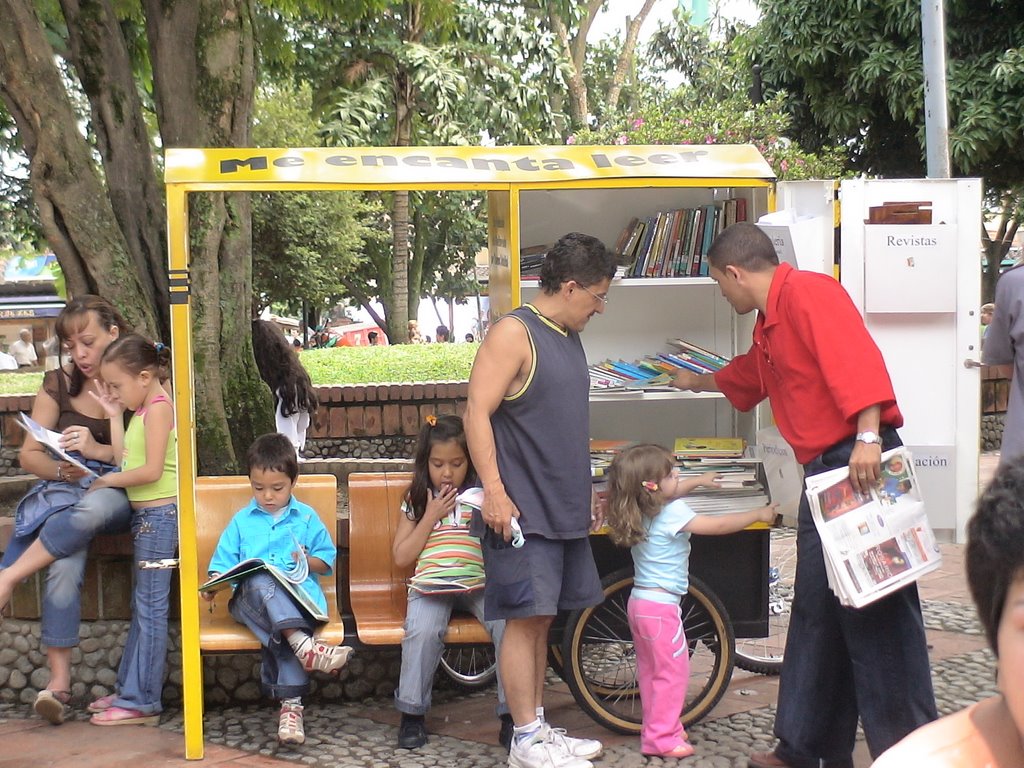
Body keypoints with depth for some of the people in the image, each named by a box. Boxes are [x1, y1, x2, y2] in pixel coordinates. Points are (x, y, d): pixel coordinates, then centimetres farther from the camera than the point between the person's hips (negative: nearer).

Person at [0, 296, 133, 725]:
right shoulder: (58, 384, 8)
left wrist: (99, 451, -21)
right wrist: (62, 469, -12)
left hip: (119, 495, -2)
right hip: (64, 491, 2)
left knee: (93, 507, -41)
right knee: (64, 563, -31)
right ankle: (59, 681, -31)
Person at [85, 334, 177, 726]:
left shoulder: (159, 407, -14)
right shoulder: (142, 409, 15)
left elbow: (151, 470, -20)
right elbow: (125, 459, 13)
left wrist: (107, 480, -9)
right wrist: (114, 415, 11)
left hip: (159, 514, -10)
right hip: (146, 515, 10)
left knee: (150, 609, -6)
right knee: (142, 607, 16)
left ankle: (142, 702, -2)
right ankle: (130, 689, 25)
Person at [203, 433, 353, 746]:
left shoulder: (307, 518, 17)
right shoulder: (242, 521, 21)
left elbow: (326, 561, 16)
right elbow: (223, 561, 17)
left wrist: (308, 562, -6)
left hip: (299, 595, -1)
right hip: (250, 598, 1)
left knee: (281, 635, -35)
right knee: (259, 582, -37)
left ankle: (291, 705, -36)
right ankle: (304, 645, -52)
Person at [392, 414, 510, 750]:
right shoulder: (416, 500, 12)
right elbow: (401, 557, 5)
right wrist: (431, 516, -1)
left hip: (479, 582, 0)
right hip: (430, 584, 0)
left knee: (508, 623, -28)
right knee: (423, 630, -30)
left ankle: (512, 714, -18)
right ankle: (412, 714, -12)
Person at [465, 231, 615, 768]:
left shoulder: (568, 339, 17)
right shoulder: (513, 333, -11)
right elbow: (477, 412, -16)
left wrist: (585, 493, 25)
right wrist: (493, 490, -22)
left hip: (563, 511, 9)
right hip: (521, 510, -8)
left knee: (540, 619, 13)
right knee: (526, 617, -5)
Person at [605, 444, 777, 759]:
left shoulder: (642, 511, 6)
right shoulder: (672, 514, -19)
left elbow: (668, 495, 29)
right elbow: (718, 526, -14)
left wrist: (698, 481, 40)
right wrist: (758, 515, -4)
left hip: (639, 602, 9)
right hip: (661, 607, -9)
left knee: (651, 670, 17)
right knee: (673, 671, -1)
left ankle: (656, 728, 28)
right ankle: (661, 737, 2)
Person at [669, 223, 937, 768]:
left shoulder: (806, 292, -8)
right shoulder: (769, 325, 22)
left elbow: (856, 358, -22)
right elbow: (744, 378, 43)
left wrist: (868, 437, -30)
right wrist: (698, 383, 60)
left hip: (860, 462, -10)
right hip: (825, 469, 10)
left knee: (879, 614, -8)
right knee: (816, 615, 13)